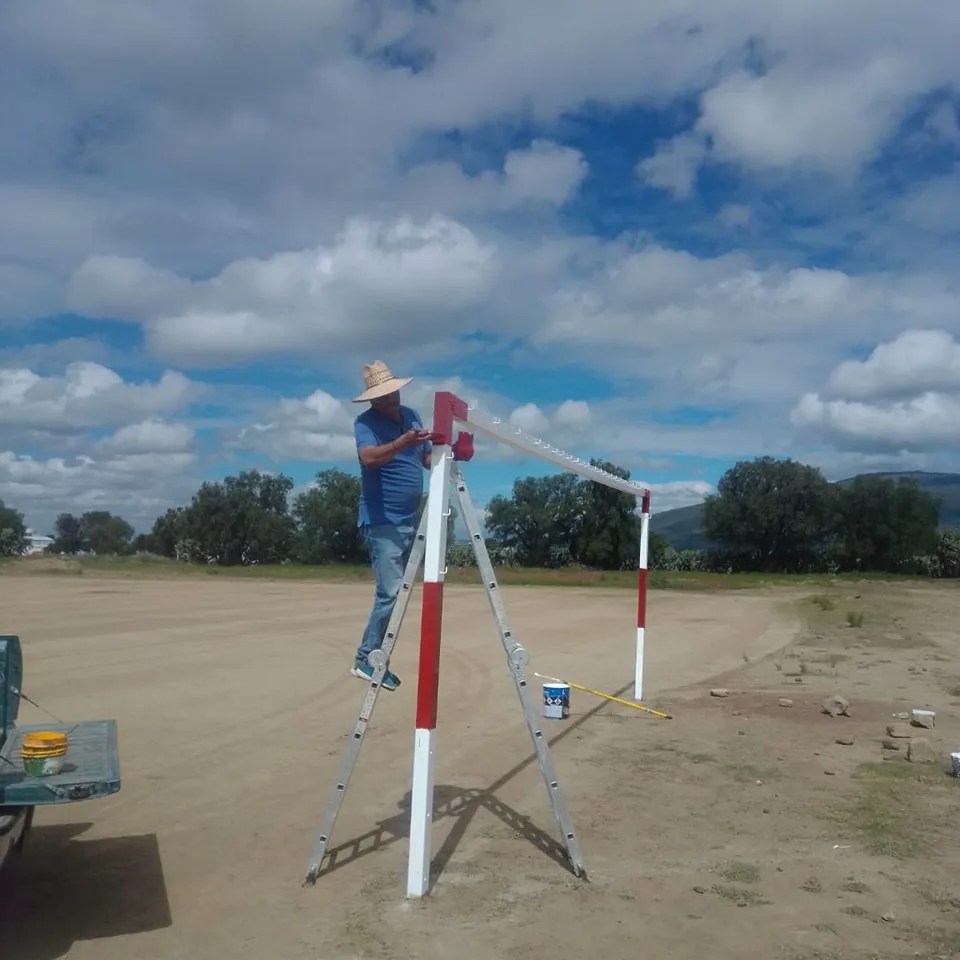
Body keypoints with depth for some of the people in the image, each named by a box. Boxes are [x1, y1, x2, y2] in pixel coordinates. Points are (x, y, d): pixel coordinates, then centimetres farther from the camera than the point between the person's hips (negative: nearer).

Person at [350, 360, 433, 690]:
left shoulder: (412, 415, 11)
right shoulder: (365, 422, -9)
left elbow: (428, 459, 16)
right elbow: (369, 458, -28)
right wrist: (403, 442, -42)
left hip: (411, 521, 7)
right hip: (382, 523, -7)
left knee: (396, 594, 10)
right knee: (390, 593, -12)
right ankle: (366, 660, 2)